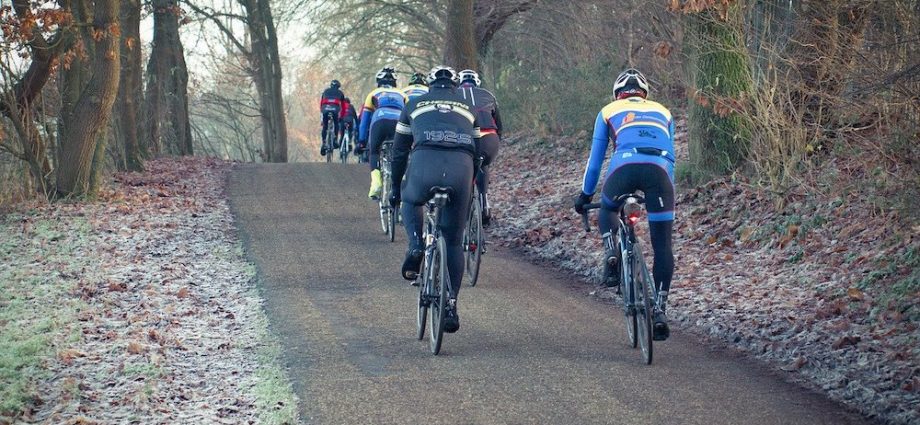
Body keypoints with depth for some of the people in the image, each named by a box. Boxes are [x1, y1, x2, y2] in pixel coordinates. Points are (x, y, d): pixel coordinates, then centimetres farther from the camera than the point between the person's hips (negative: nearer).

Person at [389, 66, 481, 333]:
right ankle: (451, 304, 7)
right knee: (454, 241, 14)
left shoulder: (415, 105, 27)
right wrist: (471, 189, 40)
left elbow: (399, 152, 29)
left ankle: (416, 246, 9)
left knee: (410, 201, 35)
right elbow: (478, 151, 31)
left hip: (424, 164, -1)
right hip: (461, 168, 1)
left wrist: (395, 187, 39)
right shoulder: (468, 108, 31)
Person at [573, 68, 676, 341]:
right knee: (662, 244, 8)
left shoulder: (609, 111, 28)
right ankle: (660, 309, -2)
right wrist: (669, 191, 47)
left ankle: (612, 252, 2)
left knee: (607, 211, 31)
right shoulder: (662, 112, 34)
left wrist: (585, 194, 41)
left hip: (625, 167, -1)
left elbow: (595, 159, 31)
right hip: (659, 170, 1)